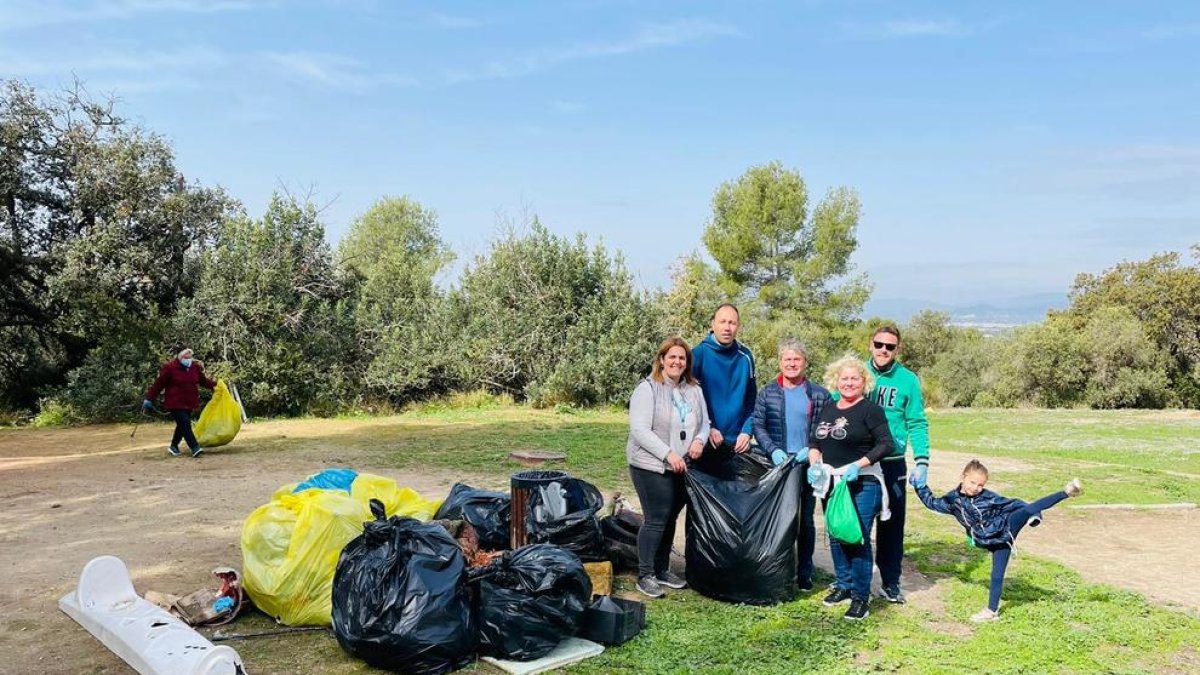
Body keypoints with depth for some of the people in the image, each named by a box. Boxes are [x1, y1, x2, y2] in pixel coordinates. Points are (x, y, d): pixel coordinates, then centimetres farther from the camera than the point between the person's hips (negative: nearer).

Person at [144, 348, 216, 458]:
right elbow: (158, 384, -8)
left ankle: (174, 446, 33)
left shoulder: (196, 366, 4)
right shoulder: (170, 367, -11)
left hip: (189, 403, 6)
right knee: (185, 424, -14)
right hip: (175, 403, -6)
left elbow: (204, 380, 16)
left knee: (182, 425, 15)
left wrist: (216, 384, 3)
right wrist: (149, 399, -6)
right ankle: (195, 448, -18)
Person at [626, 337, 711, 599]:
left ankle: (662, 570, 25)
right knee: (656, 520, -6)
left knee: (670, 519, 13)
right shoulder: (647, 389, -10)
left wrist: (699, 440, -5)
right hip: (651, 467, -6)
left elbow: (705, 422, 17)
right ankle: (645, 576, 4)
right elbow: (640, 430, -16)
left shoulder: (694, 390, 11)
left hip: (682, 467, 6)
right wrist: (668, 454, -21)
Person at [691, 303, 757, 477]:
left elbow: (751, 399, 8)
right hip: (706, 443, -3)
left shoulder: (745, 356, 4)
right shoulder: (699, 354, -8)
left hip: (738, 443, 3)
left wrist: (747, 430, -4)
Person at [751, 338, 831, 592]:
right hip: (776, 464, 1)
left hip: (807, 465, 0)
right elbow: (758, 425, -1)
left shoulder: (820, 395, 2)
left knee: (806, 519, 9)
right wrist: (773, 450, -14)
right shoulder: (767, 393, 4)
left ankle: (804, 573, 21)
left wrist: (812, 450, -14)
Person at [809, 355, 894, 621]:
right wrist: (814, 464, -1)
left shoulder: (870, 409, -6)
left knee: (858, 538, -7)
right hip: (831, 482, 6)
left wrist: (858, 465, -20)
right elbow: (815, 443, 18)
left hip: (862, 484, -6)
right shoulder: (827, 410, 13)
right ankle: (844, 584, 28)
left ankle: (861, 596, 2)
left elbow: (885, 444, -12)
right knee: (836, 536, 12)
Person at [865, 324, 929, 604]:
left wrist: (921, 460, -8)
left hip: (892, 464, 0)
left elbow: (917, 423, 1)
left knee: (892, 523, 7)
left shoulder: (908, 380, -1)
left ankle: (890, 582, 21)